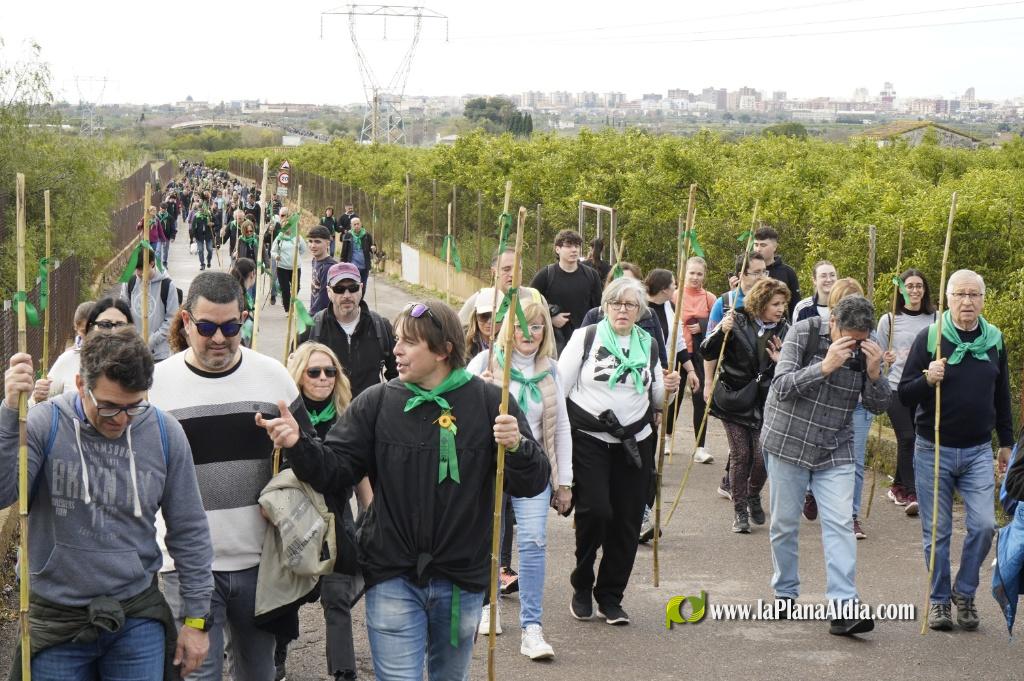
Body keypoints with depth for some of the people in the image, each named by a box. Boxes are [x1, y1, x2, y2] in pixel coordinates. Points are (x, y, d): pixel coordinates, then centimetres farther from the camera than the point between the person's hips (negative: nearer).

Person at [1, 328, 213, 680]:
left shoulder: (165, 433, -4)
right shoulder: (44, 425, -10)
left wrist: (196, 618, 5)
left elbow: (188, 532, 4)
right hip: (56, 620, -1)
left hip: (138, 620, 1)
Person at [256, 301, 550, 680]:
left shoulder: (489, 403, -5)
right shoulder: (377, 403, -1)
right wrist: (298, 444, -21)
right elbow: (334, 472, -3)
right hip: (392, 578, -1)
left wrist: (518, 447, -26)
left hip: (462, 582, 1)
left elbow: (532, 484, -6)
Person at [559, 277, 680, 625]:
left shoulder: (647, 344, 11)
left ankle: (610, 597, 17)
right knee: (595, 511, -15)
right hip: (589, 440, -4)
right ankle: (582, 586, 8)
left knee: (627, 521, 3)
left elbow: (654, 399, 18)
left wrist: (668, 388, -4)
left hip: (635, 443, 4)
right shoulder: (585, 338, 0)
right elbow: (560, 387, 1)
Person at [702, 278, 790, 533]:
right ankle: (740, 511, 11)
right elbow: (707, 351, -8)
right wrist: (721, 332, -26)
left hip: (765, 402, 2)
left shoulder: (784, 330, 1)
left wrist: (781, 361, -12)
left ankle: (753, 496, 26)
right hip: (734, 398, -2)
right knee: (740, 455, -1)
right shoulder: (738, 322, -7)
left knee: (763, 455, -5)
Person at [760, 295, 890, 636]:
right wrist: (825, 366, -31)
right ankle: (785, 594, 25)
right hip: (788, 443, -2)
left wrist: (874, 373, -20)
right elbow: (782, 385, -20)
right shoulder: (804, 333, -13)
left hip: (835, 451, 2)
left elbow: (878, 406, -1)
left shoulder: (866, 349, -4)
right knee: (785, 524, 8)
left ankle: (842, 607, -15)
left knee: (840, 524, -10)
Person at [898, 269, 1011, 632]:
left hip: (978, 451, 2)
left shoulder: (994, 340, 5)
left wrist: (1007, 443, 17)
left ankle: (965, 593, 11)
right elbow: (904, 395, -5)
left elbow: (1002, 396, 16)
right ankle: (939, 599, 18)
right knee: (937, 531, 4)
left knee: (984, 525, -8)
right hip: (933, 451, -2)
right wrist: (927, 379, -24)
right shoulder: (929, 338, -5)